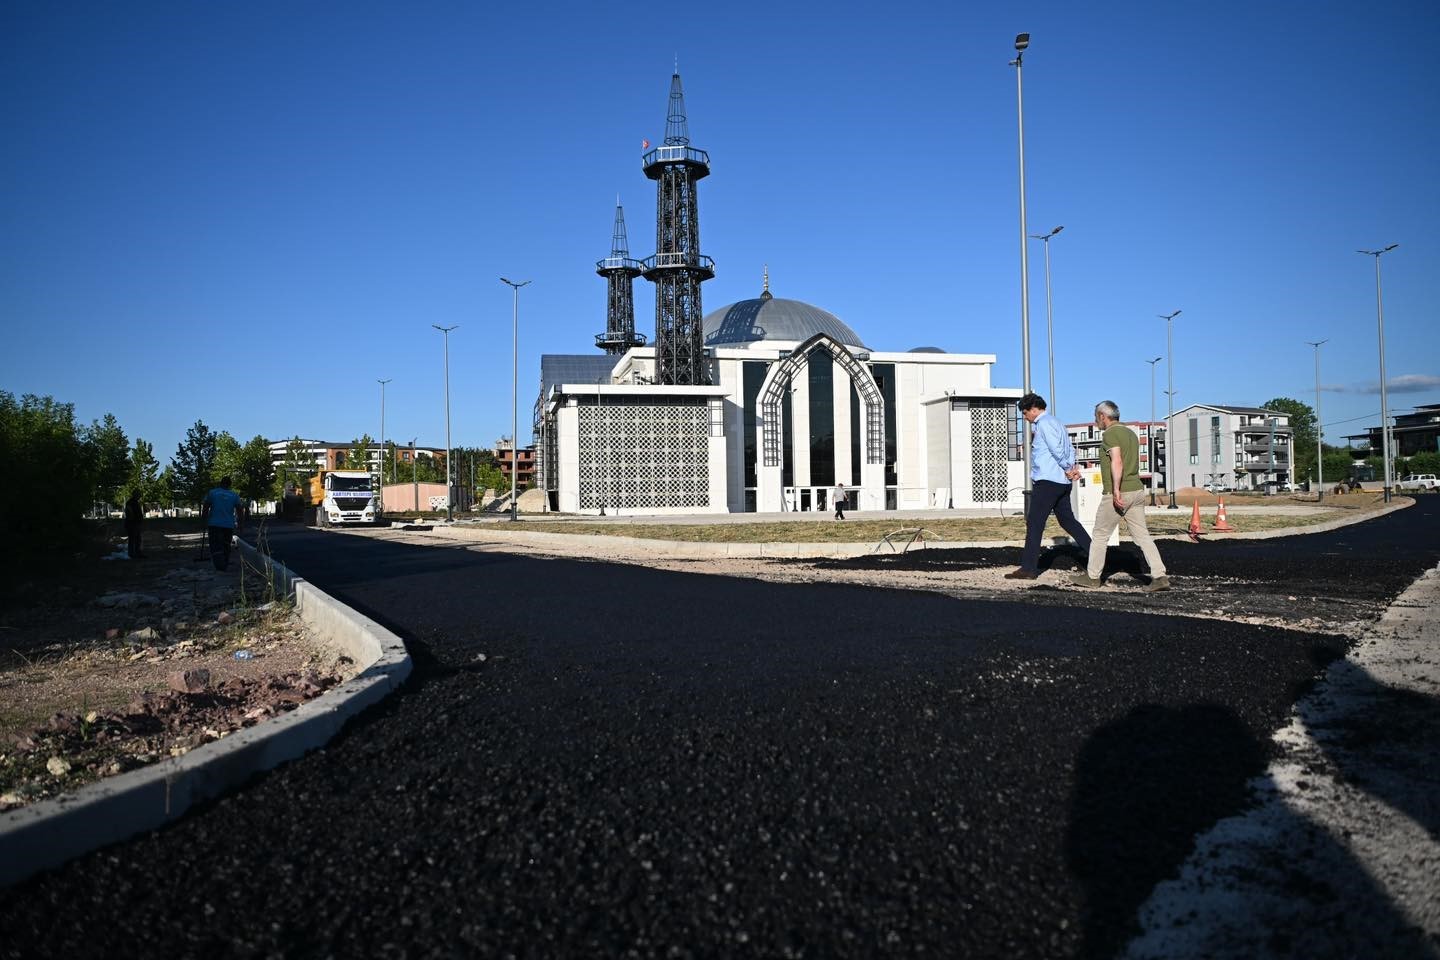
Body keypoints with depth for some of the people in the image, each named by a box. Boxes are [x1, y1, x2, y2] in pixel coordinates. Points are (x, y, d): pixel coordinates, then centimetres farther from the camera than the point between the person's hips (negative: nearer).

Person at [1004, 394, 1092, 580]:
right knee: (1067, 520, 17)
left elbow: (1057, 450, -17)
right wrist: (1072, 467, 3)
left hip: (1047, 481, -10)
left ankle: (1028, 568, -6)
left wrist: (1068, 469, -4)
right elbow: (1070, 448, 17)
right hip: (1062, 482, 10)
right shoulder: (1055, 423, 20)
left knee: (1034, 524, -7)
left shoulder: (1044, 423, -10)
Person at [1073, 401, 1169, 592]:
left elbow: (1117, 461, -24)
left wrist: (1116, 489, -30)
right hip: (1137, 490, 8)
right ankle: (1160, 576, -5)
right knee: (1142, 535, 5)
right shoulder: (1130, 433, 18)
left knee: (1099, 535, 6)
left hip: (1118, 494, -8)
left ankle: (1092, 576, 16)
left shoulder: (1110, 434, -10)